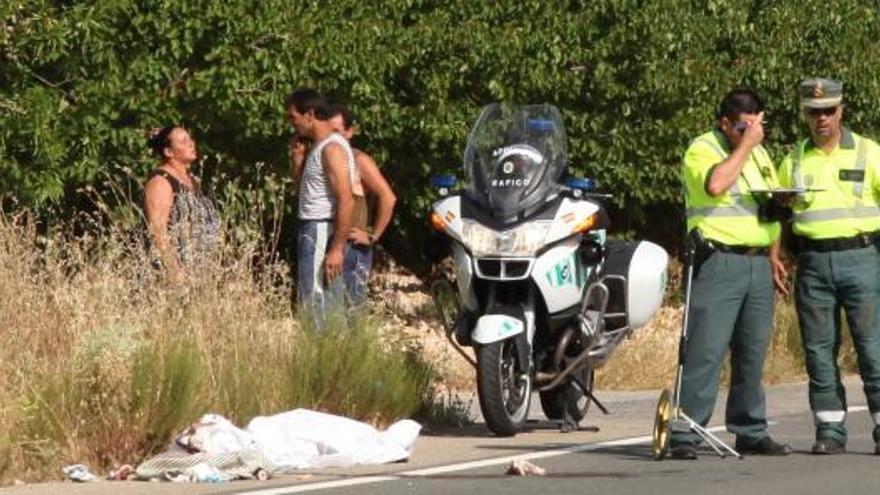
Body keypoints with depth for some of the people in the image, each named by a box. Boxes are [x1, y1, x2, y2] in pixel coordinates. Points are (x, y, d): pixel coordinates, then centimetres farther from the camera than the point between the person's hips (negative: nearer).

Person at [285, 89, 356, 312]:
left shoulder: (332, 149, -15)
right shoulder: (317, 146, 16)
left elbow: (346, 201, -21)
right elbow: (301, 184, 26)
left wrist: (337, 248, -25)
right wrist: (298, 157, 9)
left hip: (321, 232, -10)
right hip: (311, 229, 10)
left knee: (314, 305, -12)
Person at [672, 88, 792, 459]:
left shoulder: (760, 154, 19)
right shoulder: (703, 149, -4)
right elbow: (715, 184, -25)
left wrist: (774, 255, 18)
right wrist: (744, 146, -16)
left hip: (758, 263, 7)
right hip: (719, 260, -7)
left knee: (753, 354, 9)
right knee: (705, 351, -11)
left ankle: (751, 432, 16)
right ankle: (685, 435, -12)